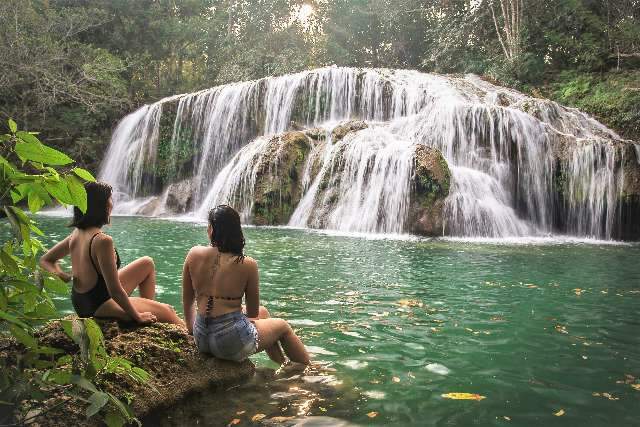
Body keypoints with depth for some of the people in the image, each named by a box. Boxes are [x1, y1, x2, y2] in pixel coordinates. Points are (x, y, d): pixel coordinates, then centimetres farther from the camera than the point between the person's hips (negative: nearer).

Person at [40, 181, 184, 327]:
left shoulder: (76, 234, -3)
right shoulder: (102, 240, -30)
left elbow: (46, 260, 11)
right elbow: (115, 290, -28)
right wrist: (138, 316, -16)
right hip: (99, 306, -9)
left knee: (147, 263, 16)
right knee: (167, 312, -1)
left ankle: (148, 305, 26)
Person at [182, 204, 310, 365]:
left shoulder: (194, 254, -4)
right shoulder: (248, 264, -12)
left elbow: (187, 300, 6)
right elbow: (253, 313, -2)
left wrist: (192, 327, 22)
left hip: (201, 339, 5)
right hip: (232, 343, -5)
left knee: (263, 312, 30)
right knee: (282, 326, 23)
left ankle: (283, 365, 47)